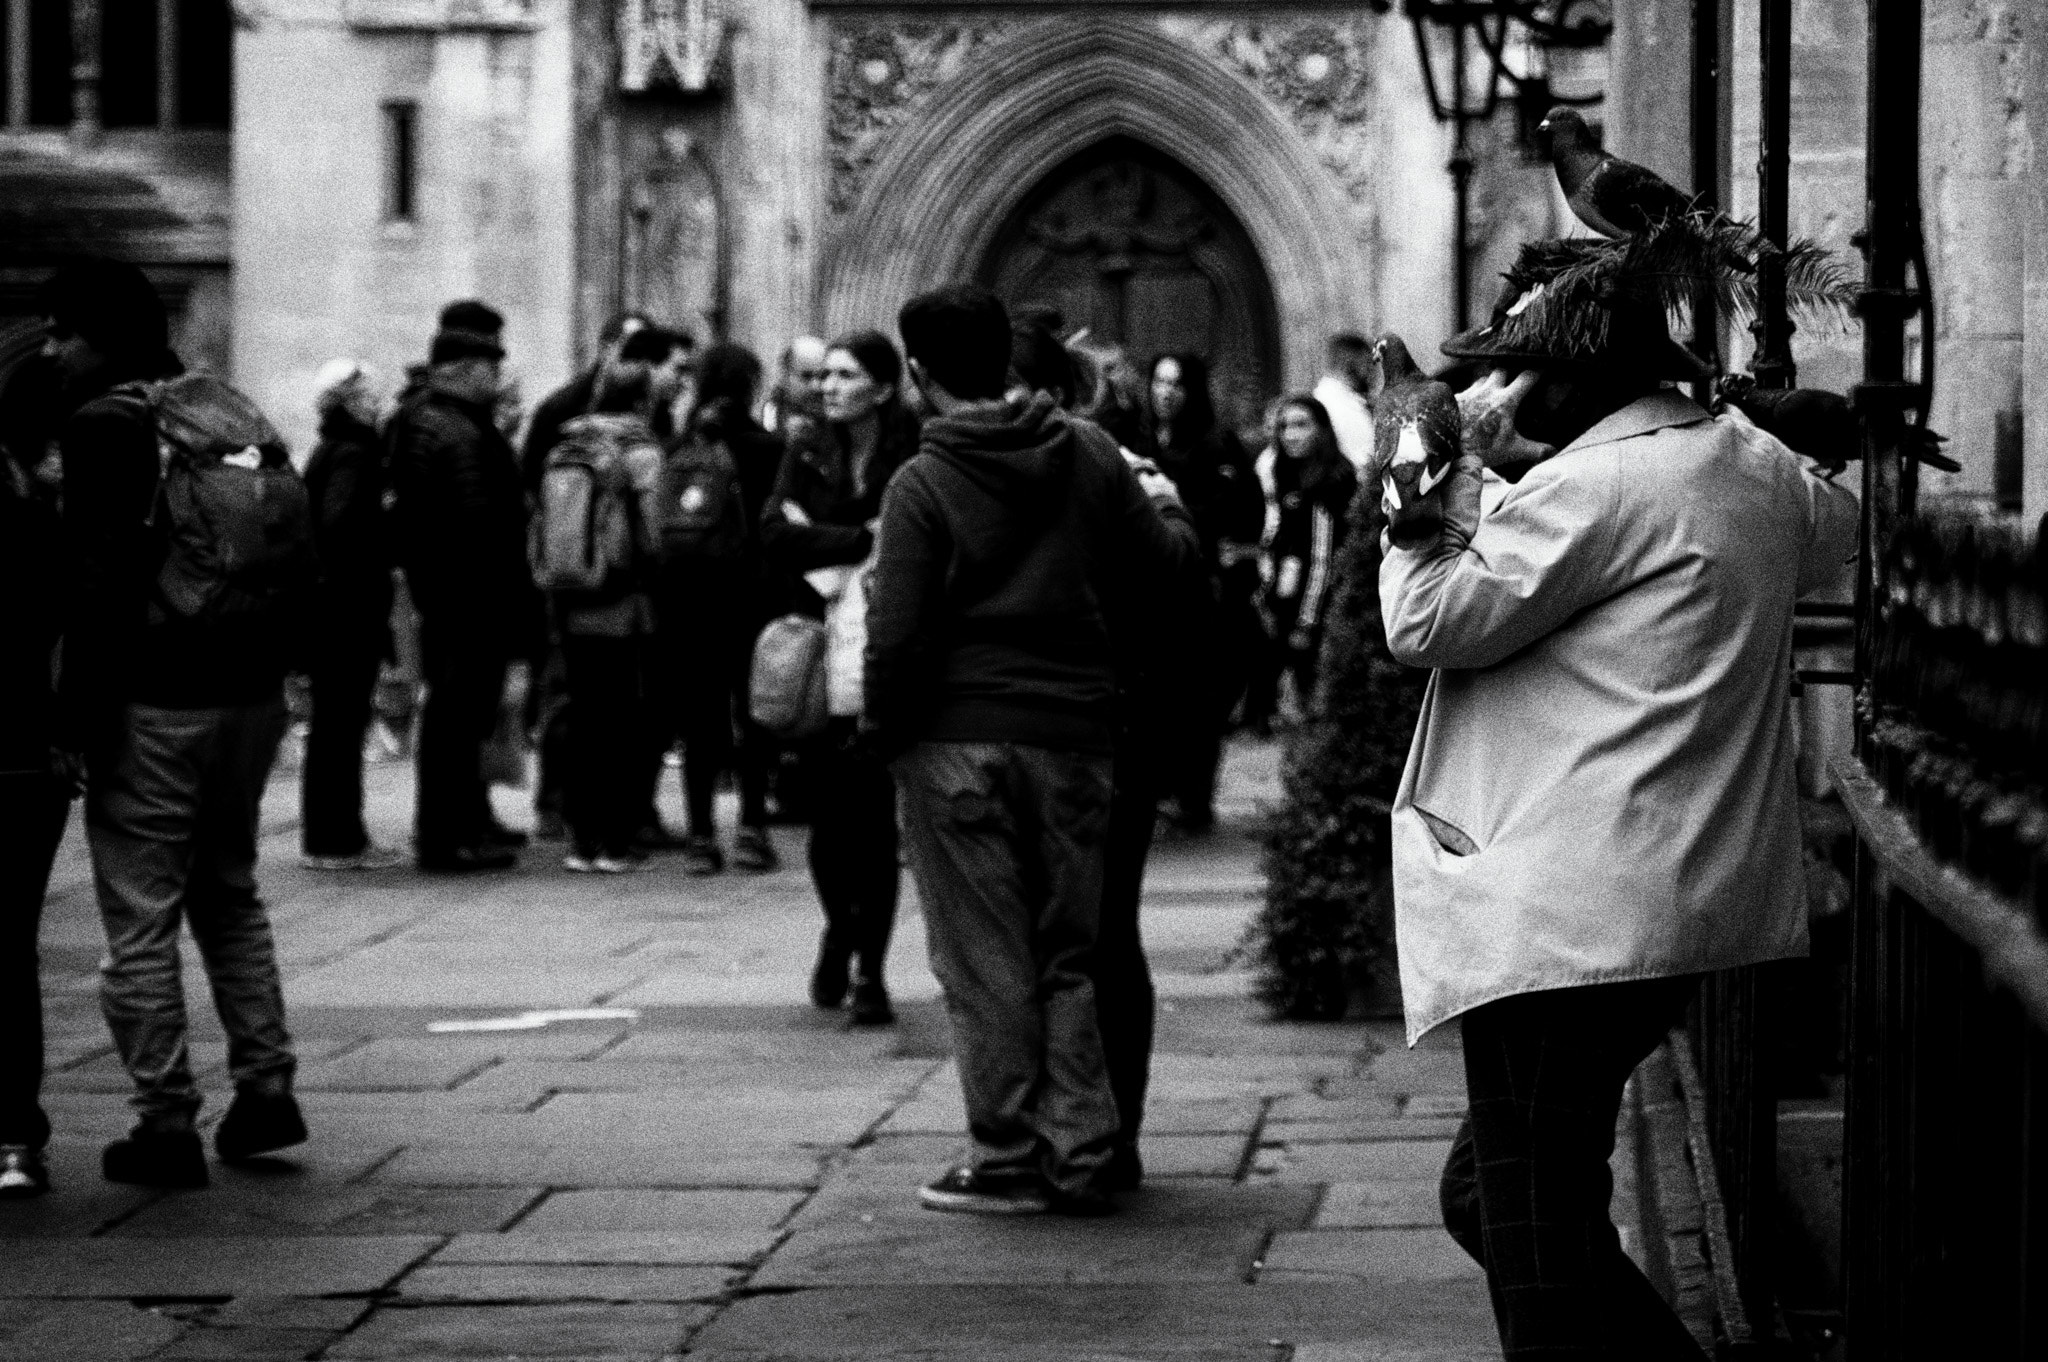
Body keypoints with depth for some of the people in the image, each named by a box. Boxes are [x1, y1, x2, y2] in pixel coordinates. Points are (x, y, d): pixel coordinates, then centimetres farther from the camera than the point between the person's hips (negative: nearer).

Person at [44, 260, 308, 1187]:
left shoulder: (102, 428, -10)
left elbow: (98, 584, -17)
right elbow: (299, 560, 14)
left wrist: (78, 717, -15)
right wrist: (268, 665, 16)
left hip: (154, 704, -7)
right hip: (251, 694, 7)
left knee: (140, 918, 0)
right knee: (229, 894, 21)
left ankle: (166, 1124, 1)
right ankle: (265, 1086, 18)